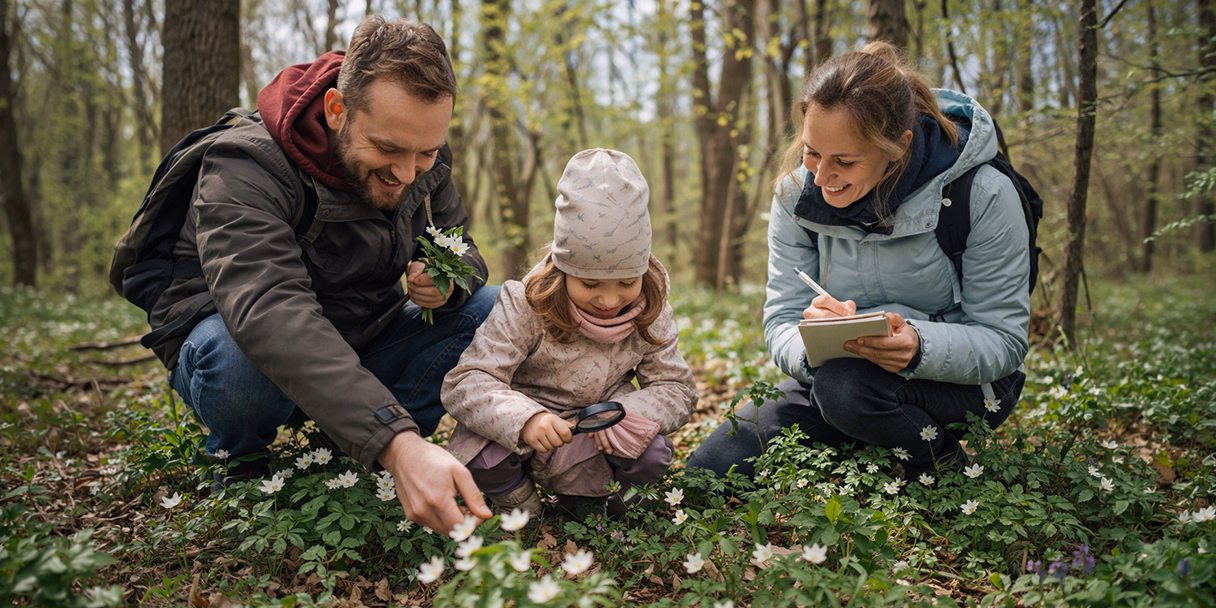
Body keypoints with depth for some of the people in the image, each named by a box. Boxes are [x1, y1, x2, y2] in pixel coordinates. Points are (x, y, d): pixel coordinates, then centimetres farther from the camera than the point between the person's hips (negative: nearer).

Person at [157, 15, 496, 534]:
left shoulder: (424, 164, -9)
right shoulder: (246, 169, -29)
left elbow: (462, 249, 4)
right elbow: (269, 312, -46)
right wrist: (397, 442, -59)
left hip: (363, 346, 5)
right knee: (240, 354, -40)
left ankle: (354, 467, -6)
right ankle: (236, 478, -5)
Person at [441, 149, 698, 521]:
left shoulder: (650, 314, -11)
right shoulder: (525, 307, -22)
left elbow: (677, 389, -8)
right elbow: (465, 383, -27)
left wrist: (627, 413, -31)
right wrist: (525, 419, -47)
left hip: (596, 437, 3)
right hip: (523, 431, -2)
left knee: (653, 457, -24)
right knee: (481, 456, -33)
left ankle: (584, 503, 8)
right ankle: (517, 500, 5)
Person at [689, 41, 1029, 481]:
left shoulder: (982, 196, -20)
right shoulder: (797, 193, -10)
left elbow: (1005, 340, -17)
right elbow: (781, 323, -10)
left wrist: (919, 348, -38)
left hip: (960, 382, -3)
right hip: (835, 373, 4)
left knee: (847, 384, -37)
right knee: (710, 472, -11)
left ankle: (948, 472, -6)